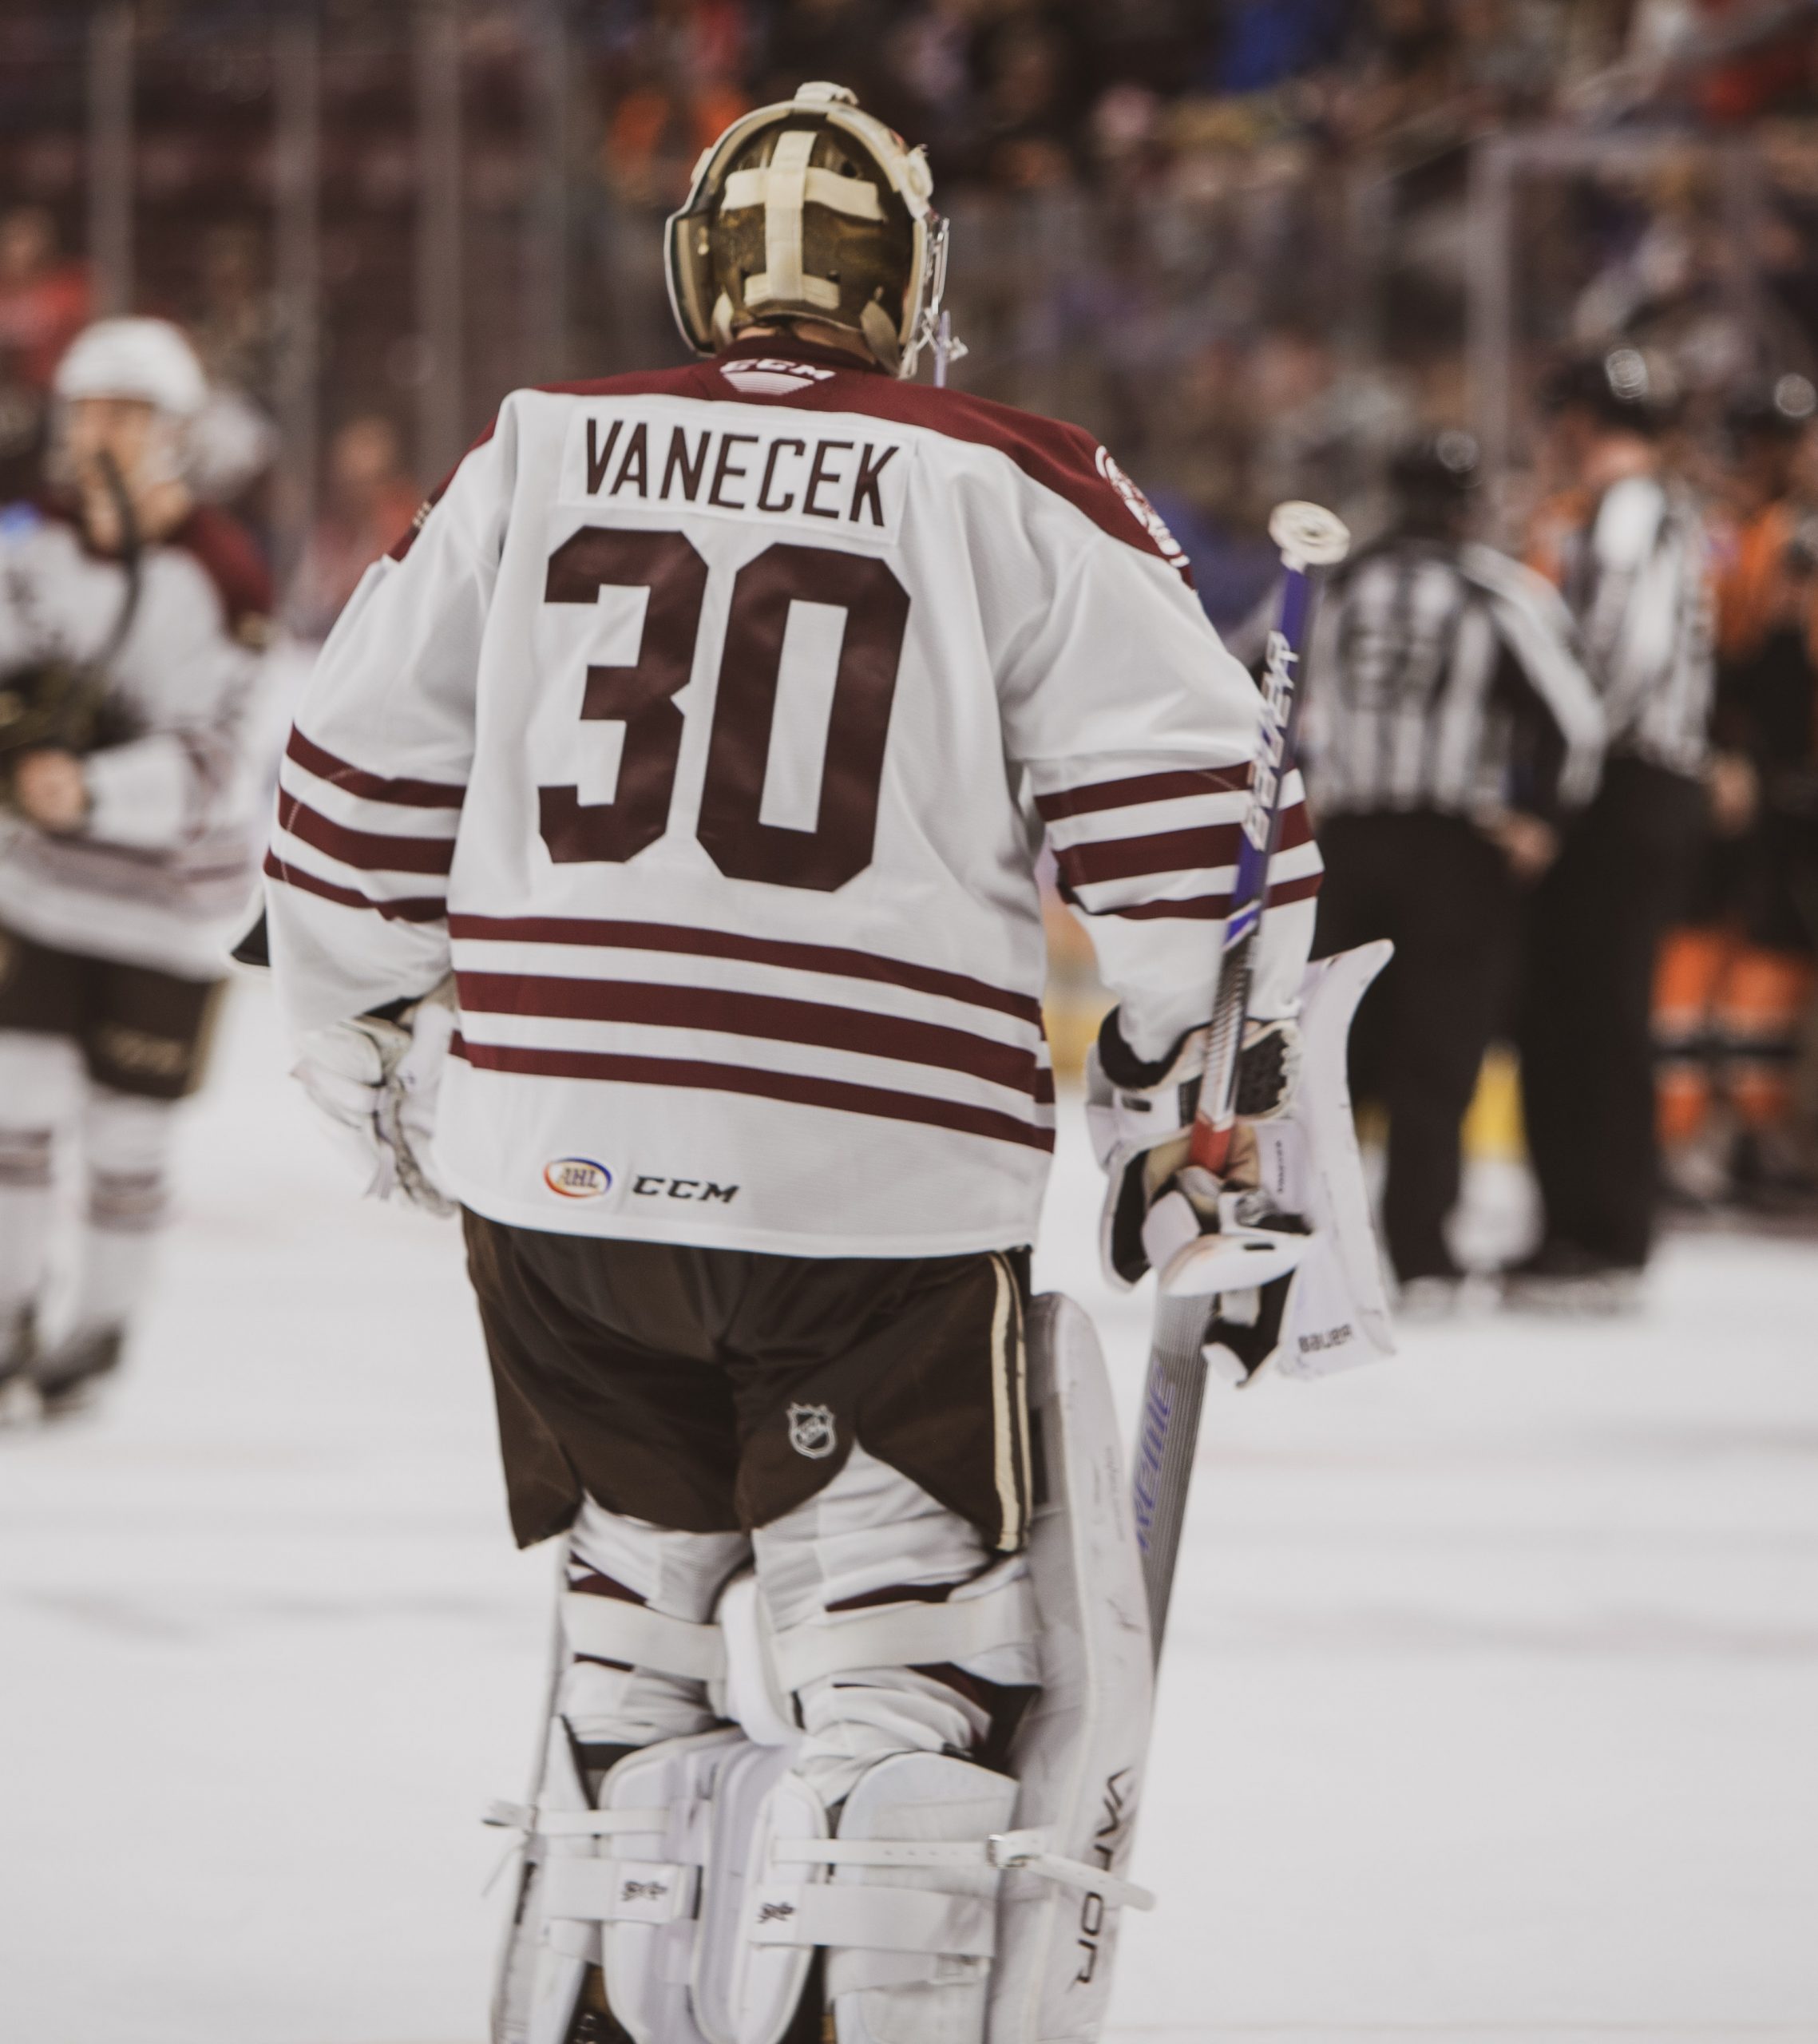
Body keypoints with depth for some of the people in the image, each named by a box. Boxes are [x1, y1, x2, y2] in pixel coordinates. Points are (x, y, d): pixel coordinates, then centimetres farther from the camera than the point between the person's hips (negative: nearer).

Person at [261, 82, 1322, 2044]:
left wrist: (385, 1070, 27)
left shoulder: (535, 459, 9)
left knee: (632, 1601, 20)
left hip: (552, 1149, 4)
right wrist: (1206, 1108, 6)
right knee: (914, 1658, 0)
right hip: (878, 1189, -4)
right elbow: (1188, 797, -3)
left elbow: (355, 781, 15)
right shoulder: (1013, 493, -1)